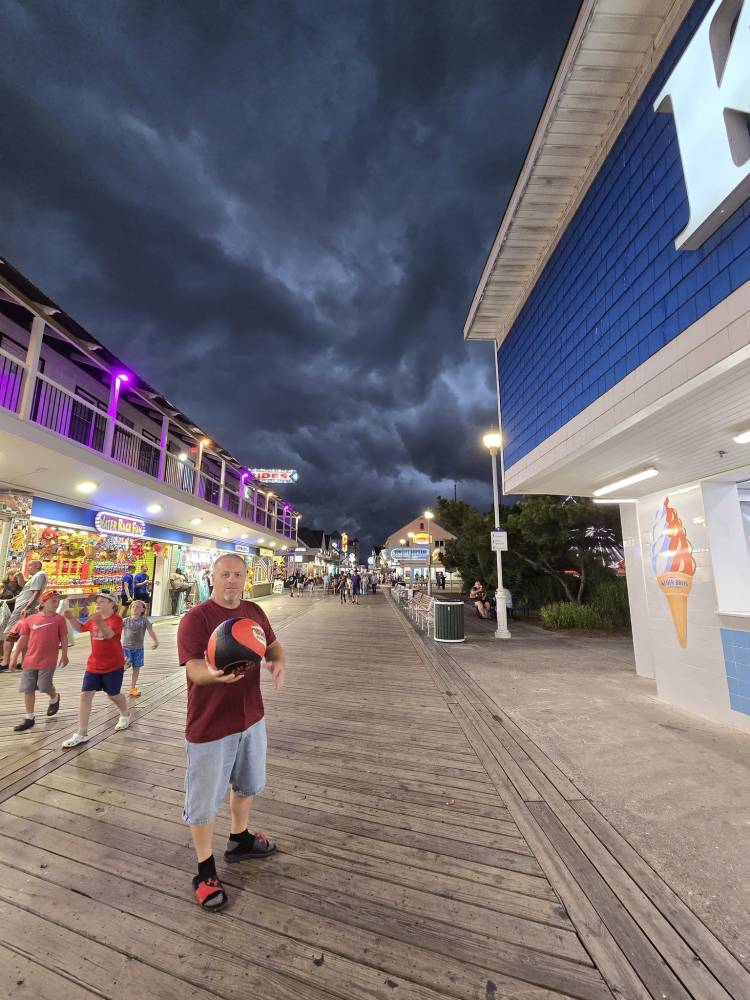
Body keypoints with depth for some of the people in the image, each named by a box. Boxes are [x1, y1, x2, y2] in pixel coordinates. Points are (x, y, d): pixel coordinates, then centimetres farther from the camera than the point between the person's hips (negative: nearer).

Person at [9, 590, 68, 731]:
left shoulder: (59, 619, -4)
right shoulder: (30, 619, 3)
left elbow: (64, 638, -2)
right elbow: (23, 639, 8)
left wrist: (64, 655, -7)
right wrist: (14, 658, 9)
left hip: (48, 661, -3)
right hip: (29, 660, 3)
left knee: (44, 686, 0)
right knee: (27, 689, 7)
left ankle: (54, 698, 34)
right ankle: (29, 719, 20)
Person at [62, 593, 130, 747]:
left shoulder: (116, 619, -19)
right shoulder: (94, 618, 4)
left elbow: (109, 634, -35)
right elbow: (81, 628, 19)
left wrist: (100, 623, -55)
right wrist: (71, 618, 0)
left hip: (113, 665, -6)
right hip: (93, 665, 6)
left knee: (114, 695, 10)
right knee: (85, 694, -1)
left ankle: (125, 715, 39)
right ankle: (82, 734, 7)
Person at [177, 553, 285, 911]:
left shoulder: (254, 612, 0)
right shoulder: (196, 618, -20)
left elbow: (273, 645, 10)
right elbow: (193, 669, -26)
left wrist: (277, 662, -12)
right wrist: (214, 673, -48)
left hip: (251, 718, 7)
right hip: (210, 725, -6)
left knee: (247, 784, 27)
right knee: (204, 800, 12)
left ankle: (239, 841, 53)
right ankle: (205, 871, 37)